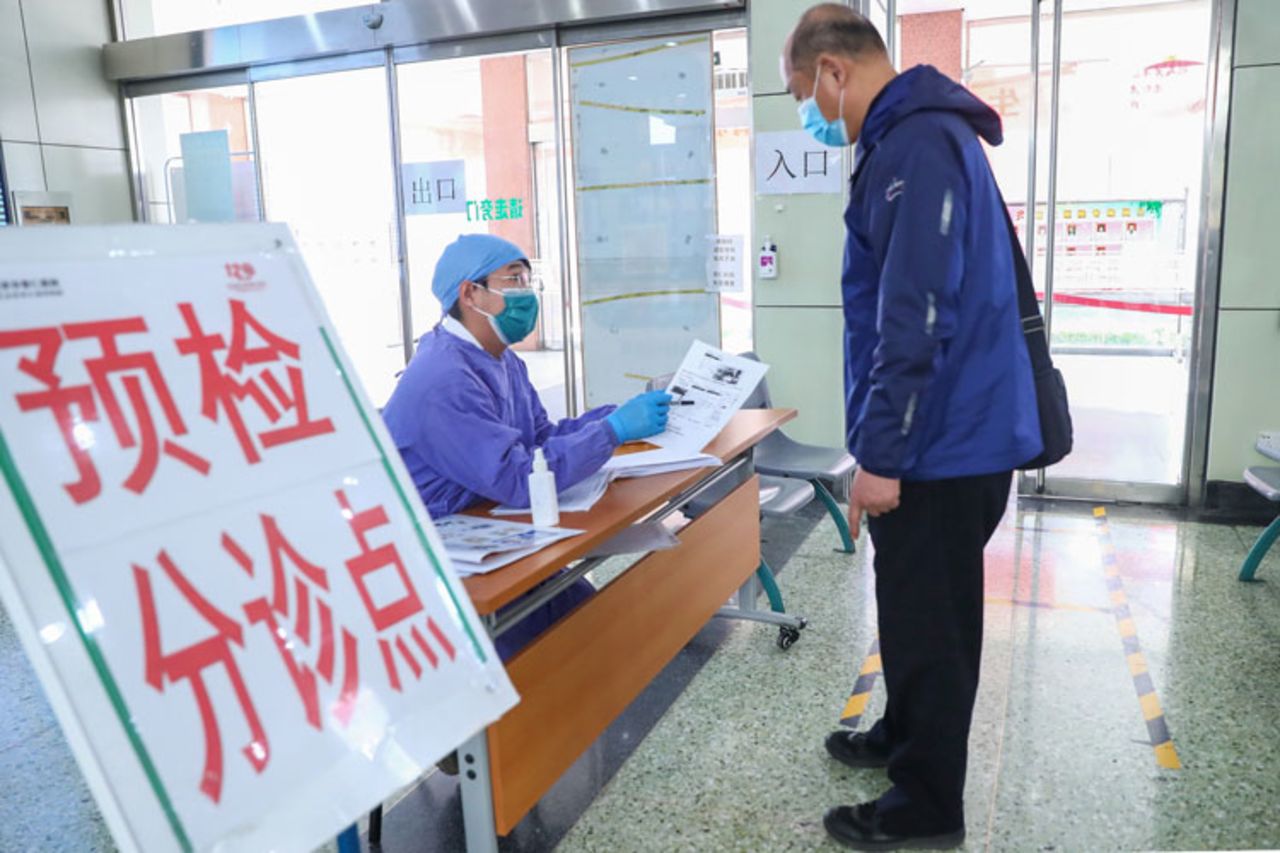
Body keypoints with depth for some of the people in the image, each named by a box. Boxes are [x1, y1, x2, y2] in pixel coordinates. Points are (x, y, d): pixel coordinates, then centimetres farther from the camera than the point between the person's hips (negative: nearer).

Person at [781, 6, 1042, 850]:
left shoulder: (915, 145, -18)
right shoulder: (916, 136, 15)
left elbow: (915, 319, -26)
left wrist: (881, 452, -22)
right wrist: (885, 441, 23)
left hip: (944, 443, -10)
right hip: (949, 431, 10)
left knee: (928, 619, 4)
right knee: (916, 608, 22)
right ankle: (905, 735, 41)